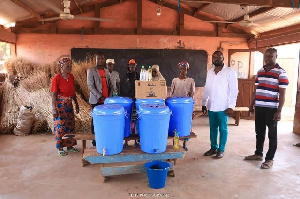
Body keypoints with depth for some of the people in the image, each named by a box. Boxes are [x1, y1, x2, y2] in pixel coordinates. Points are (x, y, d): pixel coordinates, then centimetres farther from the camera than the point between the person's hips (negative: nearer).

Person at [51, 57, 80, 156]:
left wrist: (76, 104, 13)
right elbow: (54, 95, -14)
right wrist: (54, 109, -18)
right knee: (60, 126, 1)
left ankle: (69, 145, 24)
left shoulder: (71, 76, 5)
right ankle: (60, 148, 15)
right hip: (60, 104, -6)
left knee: (70, 124, 11)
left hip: (69, 104, 7)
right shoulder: (56, 78, -14)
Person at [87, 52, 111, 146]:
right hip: (96, 101, -5)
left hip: (106, 100, 5)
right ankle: (95, 140, 9)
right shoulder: (91, 71, -2)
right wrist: (100, 97, -16)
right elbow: (90, 86, -10)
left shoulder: (107, 71, 15)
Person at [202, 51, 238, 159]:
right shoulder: (210, 72, 9)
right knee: (213, 128, 14)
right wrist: (204, 104, 11)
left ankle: (221, 149, 18)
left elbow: (234, 90, -9)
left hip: (223, 107, -5)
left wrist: (231, 106, -14)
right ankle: (213, 148, 27)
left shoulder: (230, 72, -8)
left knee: (223, 129, 6)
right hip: (211, 106, 5)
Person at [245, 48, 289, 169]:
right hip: (259, 107, 6)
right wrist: (251, 105, 14)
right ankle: (258, 154, 30)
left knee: (272, 134, 6)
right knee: (259, 132, 15)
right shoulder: (260, 71, 11)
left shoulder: (281, 72, -8)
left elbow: (282, 94, -11)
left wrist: (279, 111, -15)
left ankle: (269, 159, 16)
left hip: (271, 108, -6)